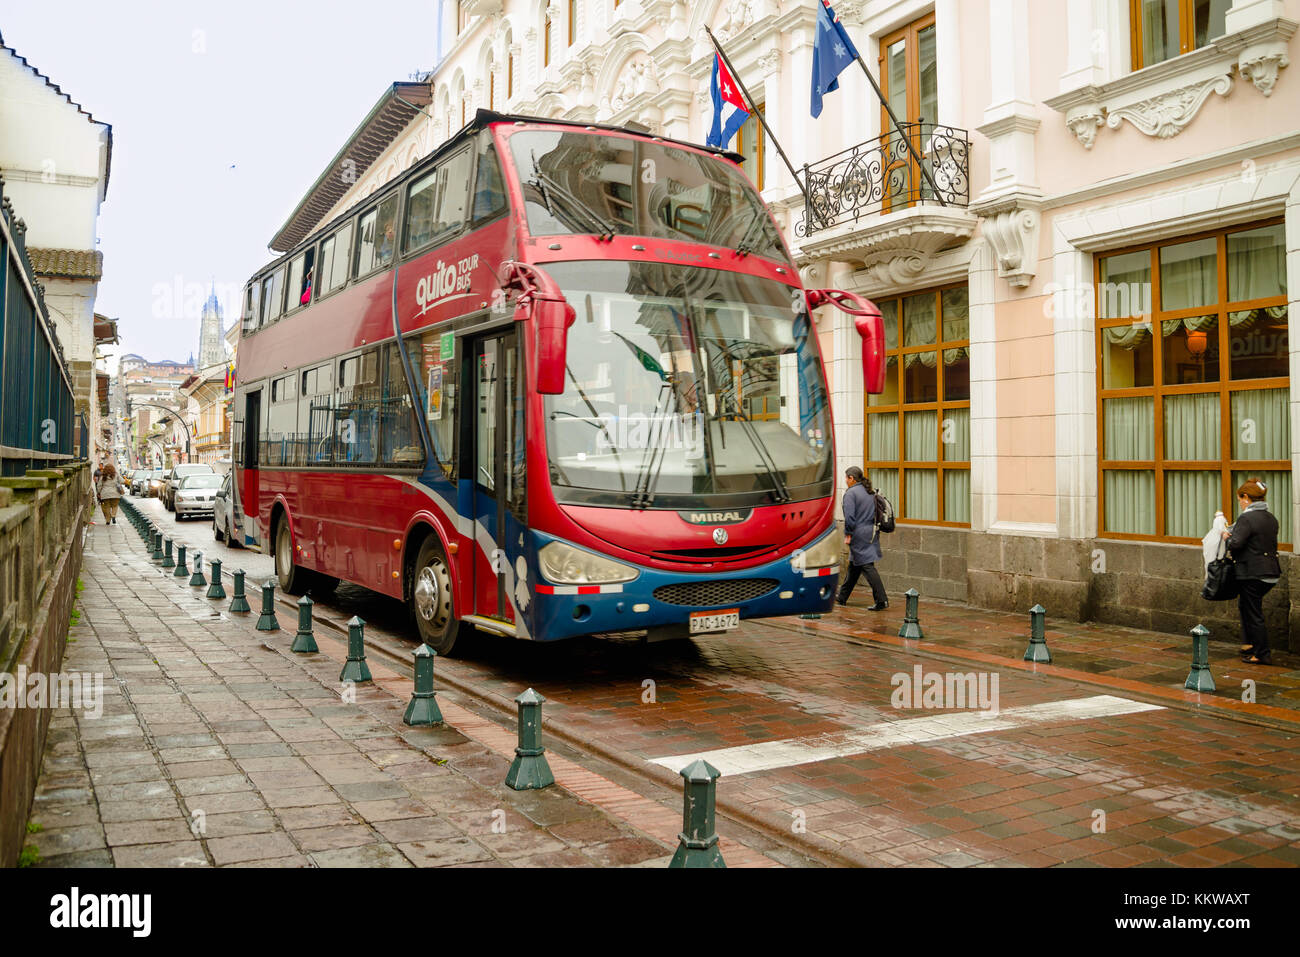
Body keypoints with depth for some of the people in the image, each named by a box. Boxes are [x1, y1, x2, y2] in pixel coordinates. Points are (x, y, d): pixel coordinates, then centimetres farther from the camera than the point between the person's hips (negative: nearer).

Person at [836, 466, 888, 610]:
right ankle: (842, 597, 29)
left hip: (859, 534, -9)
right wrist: (875, 531, 18)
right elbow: (877, 513, 15)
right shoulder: (871, 491, 13)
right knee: (854, 564, 18)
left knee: (867, 566, -8)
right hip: (872, 532, 9)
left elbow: (849, 516, -18)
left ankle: (882, 601, -12)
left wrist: (848, 534, -11)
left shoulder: (851, 493, -11)